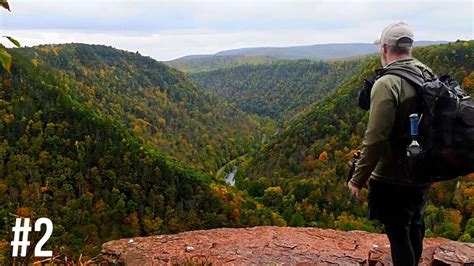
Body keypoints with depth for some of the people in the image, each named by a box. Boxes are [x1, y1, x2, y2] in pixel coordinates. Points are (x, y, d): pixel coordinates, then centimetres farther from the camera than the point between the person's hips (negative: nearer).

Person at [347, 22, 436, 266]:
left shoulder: (387, 84, -23)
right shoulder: (429, 76, 1)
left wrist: (358, 179, -15)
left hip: (393, 178, -8)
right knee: (414, 229, 24)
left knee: (398, 234, 6)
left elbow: (375, 139, -25)